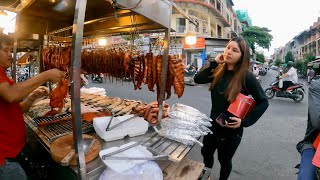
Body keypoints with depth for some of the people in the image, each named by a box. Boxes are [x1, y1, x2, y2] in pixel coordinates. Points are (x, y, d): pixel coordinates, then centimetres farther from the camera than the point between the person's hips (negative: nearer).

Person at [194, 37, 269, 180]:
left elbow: (263, 102, -13)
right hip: (213, 124, 5)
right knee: (206, 153, 24)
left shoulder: (246, 76, -19)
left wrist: (245, 121, -21)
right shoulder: (219, 71, -5)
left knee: (224, 160, 18)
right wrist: (214, 63, -16)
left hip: (231, 129, -5)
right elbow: (197, 79, -10)